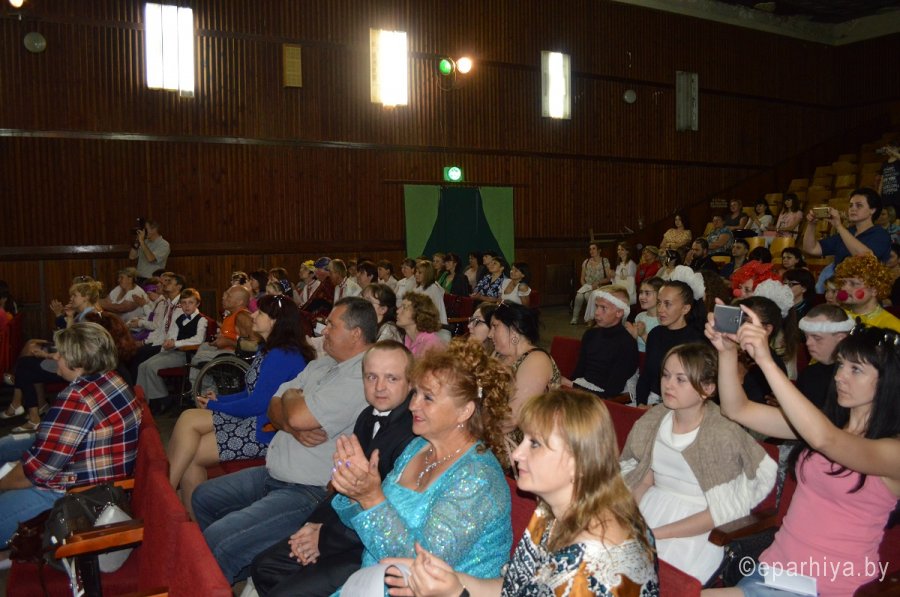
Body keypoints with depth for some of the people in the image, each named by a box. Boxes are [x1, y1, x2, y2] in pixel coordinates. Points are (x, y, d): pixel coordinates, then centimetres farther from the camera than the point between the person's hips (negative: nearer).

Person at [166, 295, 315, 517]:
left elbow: (257, 404, -19)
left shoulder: (282, 356, -19)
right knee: (188, 418, -5)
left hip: (267, 431, -10)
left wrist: (214, 406, -6)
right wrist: (219, 399, 5)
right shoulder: (267, 349, 16)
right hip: (253, 418, 10)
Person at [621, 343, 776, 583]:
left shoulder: (724, 435, -16)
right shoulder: (654, 419, 0)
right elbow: (641, 477, 8)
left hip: (696, 531, -5)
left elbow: (724, 510, -14)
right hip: (649, 511, 5)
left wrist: (657, 533, -17)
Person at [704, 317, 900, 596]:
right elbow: (738, 410, 1)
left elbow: (824, 439, -32)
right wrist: (728, 351, -15)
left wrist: (766, 361, -37)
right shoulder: (822, 420, 9)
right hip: (775, 564, 5)